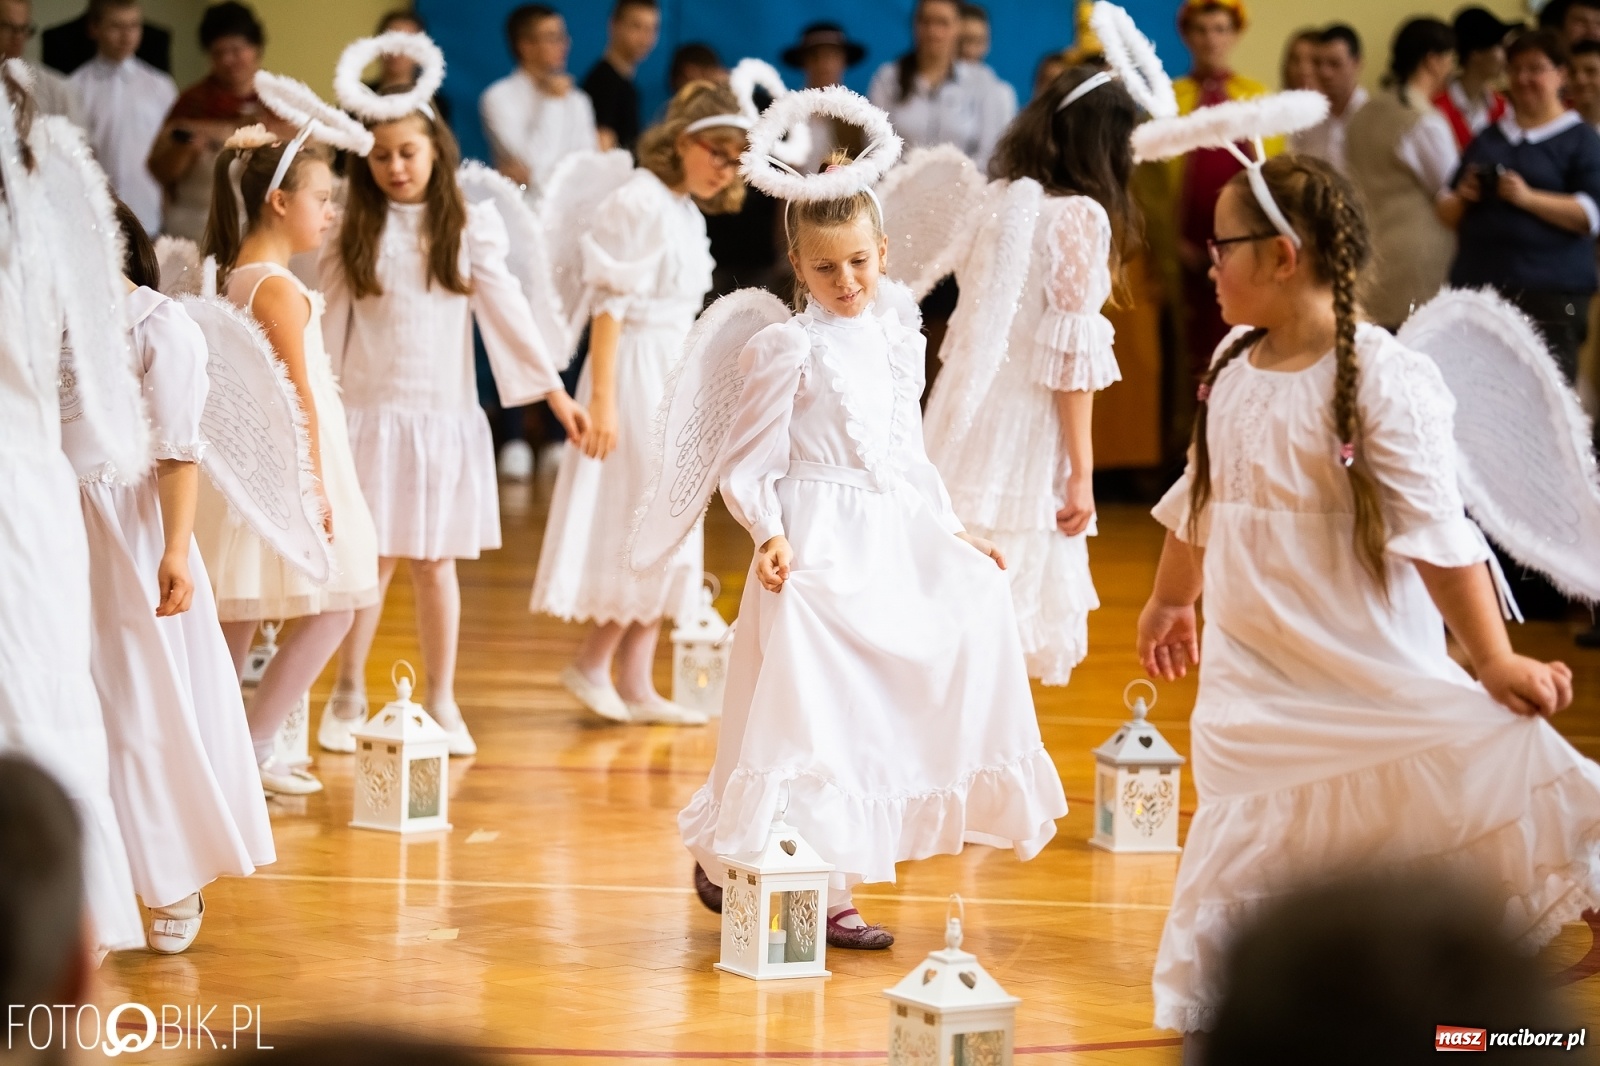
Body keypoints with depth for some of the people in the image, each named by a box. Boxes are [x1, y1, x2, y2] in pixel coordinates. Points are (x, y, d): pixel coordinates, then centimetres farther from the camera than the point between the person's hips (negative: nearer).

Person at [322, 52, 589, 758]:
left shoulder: (471, 224, 1)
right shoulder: (354, 230, 2)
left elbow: (506, 309, 2)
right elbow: (329, 323, 4)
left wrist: (557, 393, 0)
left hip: (445, 415, 0)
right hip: (370, 414, 0)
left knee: (435, 561, 5)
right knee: (373, 558, -1)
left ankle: (442, 700, 15)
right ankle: (348, 696, 11)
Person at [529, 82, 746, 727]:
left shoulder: (689, 213, 13)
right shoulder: (641, 202, -13)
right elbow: (611, 306, -17)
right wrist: (601, 400, -22)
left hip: (673, 378, 9)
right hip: (634, 374, -9)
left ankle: (635, 686, 13)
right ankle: (592, 665, 2)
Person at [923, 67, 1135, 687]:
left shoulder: (998, 201, 9)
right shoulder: (1079, 216, -9)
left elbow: (966, 329, 12)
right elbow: (1070, 355, -11)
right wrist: (1081, 471, -9)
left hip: (962, 426, 6)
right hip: (1022, 437, -6)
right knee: (1012, 616, -1)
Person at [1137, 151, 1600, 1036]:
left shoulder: (1384, 379, -15)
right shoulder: (1232, 366, 6)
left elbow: (1436, 534, -19)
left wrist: (1494, 663, -23)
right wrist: (1169, 599, 34)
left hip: (1372, 683, -5)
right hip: (1252, 681, 5)